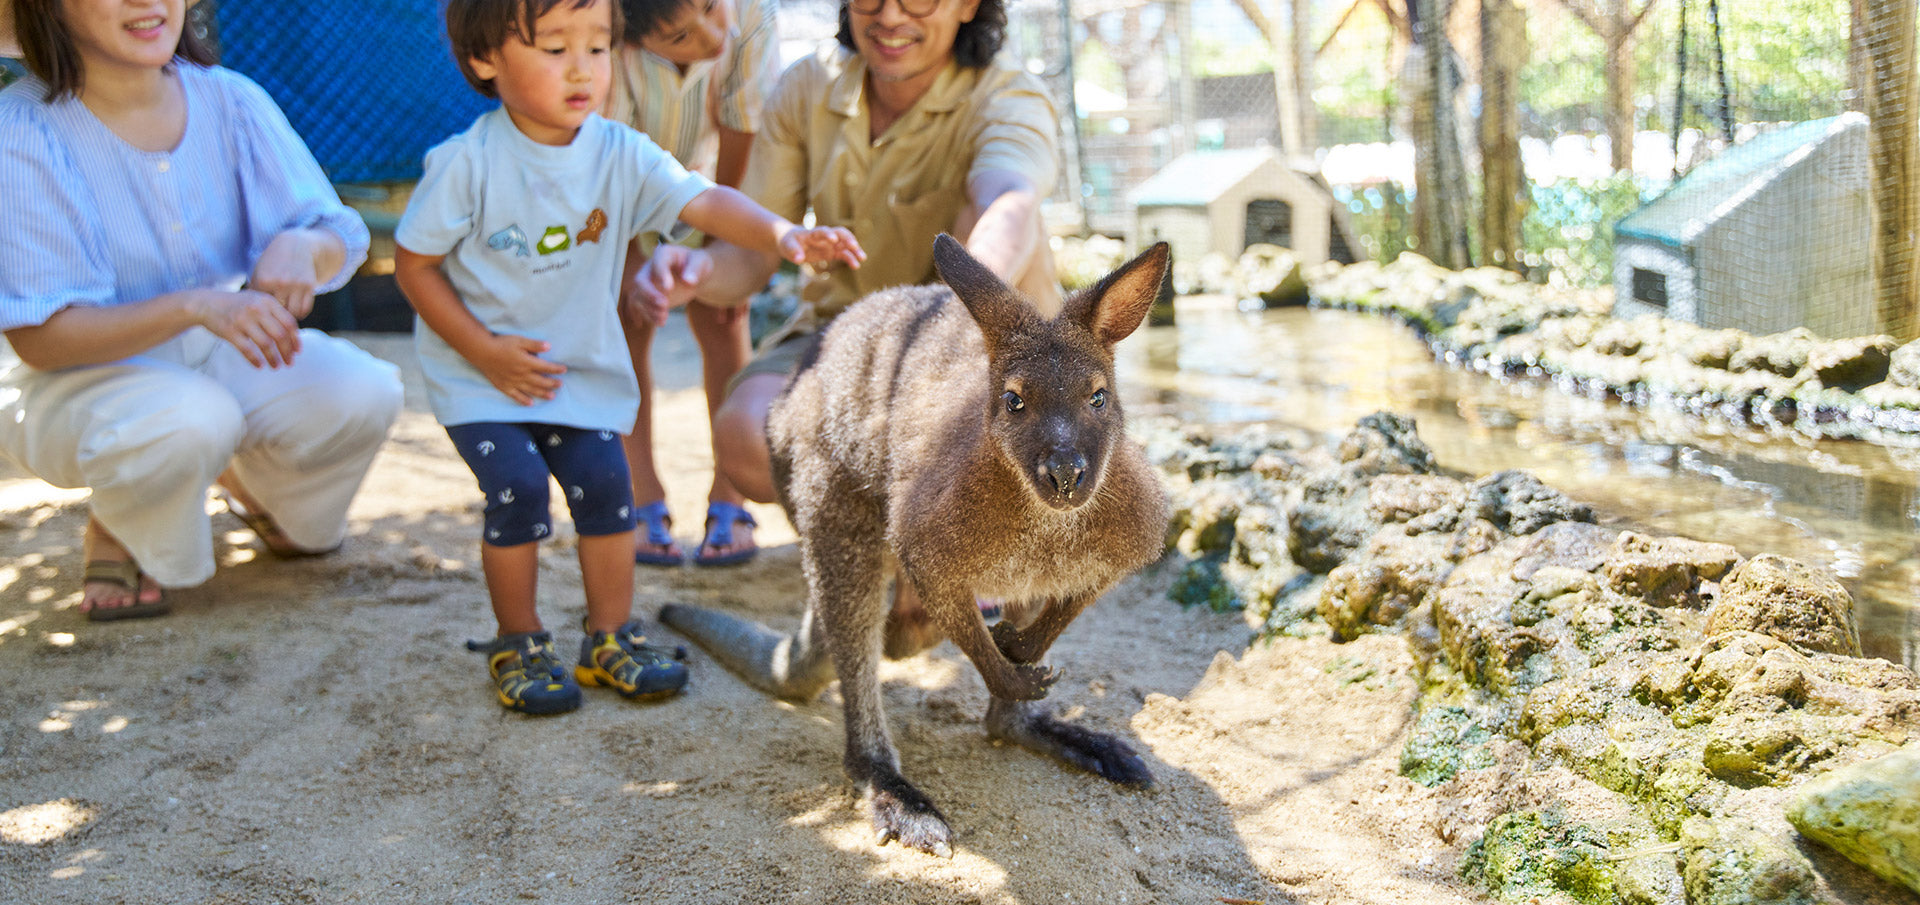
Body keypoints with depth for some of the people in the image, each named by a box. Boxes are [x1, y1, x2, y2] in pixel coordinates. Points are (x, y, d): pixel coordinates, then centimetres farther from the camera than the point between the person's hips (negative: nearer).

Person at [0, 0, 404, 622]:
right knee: (188, 420, -37)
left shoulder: (227, 99, -9)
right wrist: (195, 305, -40)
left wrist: (300, 246, -34)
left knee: (365, 393, -20)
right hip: (77, 381, -5)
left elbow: (342, 242, -8)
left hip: (217, 355, 5)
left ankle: (250, 481, 16)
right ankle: (115, 530, 0)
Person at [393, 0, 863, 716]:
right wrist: (485, 350, -16)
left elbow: (704, 202, -21)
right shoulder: (467, 164, -18)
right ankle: (516, 646, 5)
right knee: (518, 486, -16)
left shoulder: (620, 155, -9)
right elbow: (413, 262, -10)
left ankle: (610, 638, 14)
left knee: (604, 482, -5)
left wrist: (783, 236, -40)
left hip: (581, 363, 4)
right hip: (477, 368, -3)